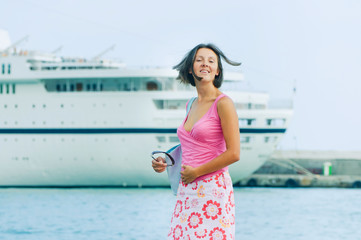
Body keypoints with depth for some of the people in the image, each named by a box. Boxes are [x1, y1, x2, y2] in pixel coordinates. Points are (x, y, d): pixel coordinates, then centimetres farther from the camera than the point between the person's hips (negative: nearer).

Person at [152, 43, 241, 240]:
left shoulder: (223, 103, -7)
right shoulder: (192, 105, 16)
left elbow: (233, 153, -13)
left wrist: (196, 172, -9)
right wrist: (166, 163, 12)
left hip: (212, 189, -7)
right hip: (187, 190, 7)